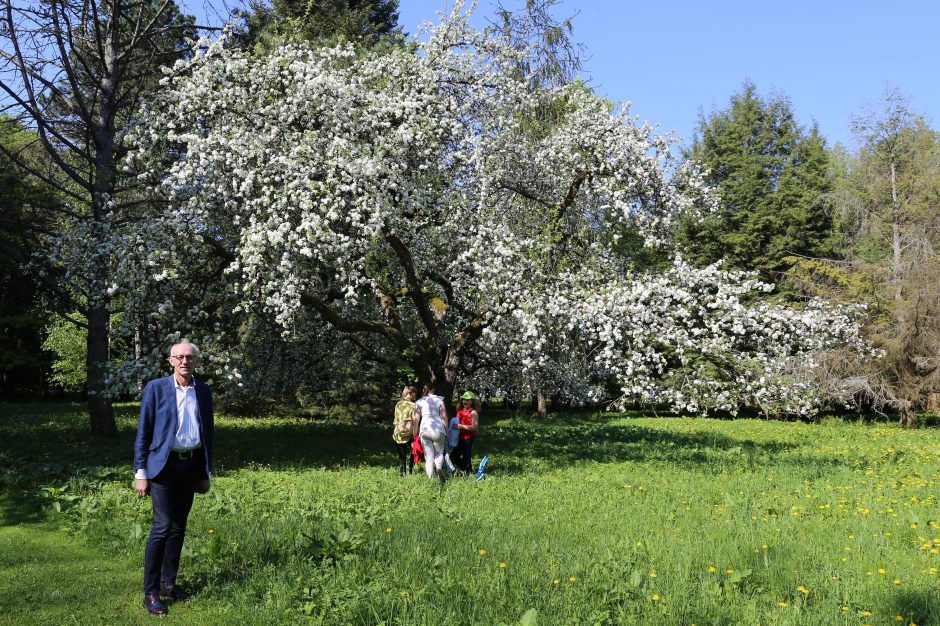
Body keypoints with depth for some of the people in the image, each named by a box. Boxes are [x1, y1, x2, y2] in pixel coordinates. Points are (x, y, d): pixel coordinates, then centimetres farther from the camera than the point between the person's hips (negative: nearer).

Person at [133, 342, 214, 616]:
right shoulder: (155, 388, -5)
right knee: (163, 527, -10)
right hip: (164, 465, -4)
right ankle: (150, 593, -1)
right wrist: (140, 473, -7)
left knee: (178, 527, 11)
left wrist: (206, 473, 12)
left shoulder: (203, 391, 7)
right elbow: (143, 432, -4)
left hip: (191, 466, 5)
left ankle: (168, 584, 22)